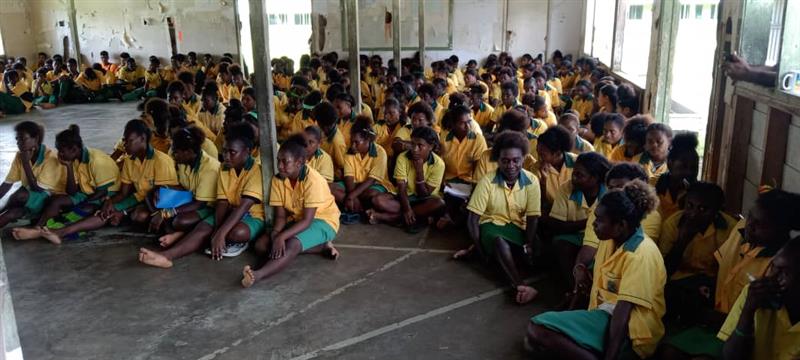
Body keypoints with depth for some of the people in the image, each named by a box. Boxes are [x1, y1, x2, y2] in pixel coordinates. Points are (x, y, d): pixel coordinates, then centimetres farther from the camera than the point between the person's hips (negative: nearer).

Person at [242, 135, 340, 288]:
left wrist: (281, 237, -39)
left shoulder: (312, 180, -26)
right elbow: (280, 215, -7)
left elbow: (307, 221, -27)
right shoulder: (278, 180, -8)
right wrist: (275, 235, -28)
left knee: (293, 244, -36)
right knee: (261, 245, -14)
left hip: (322, 220, -7)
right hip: (296, 220, 7)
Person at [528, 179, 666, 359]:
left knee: (538, 329, -24)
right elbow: (596, 279, 14)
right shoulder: (610, 239, 7)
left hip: (629, 334, -9)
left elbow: (623, 311, -27)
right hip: (606, 314, 9)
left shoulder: (640, 254, -20)